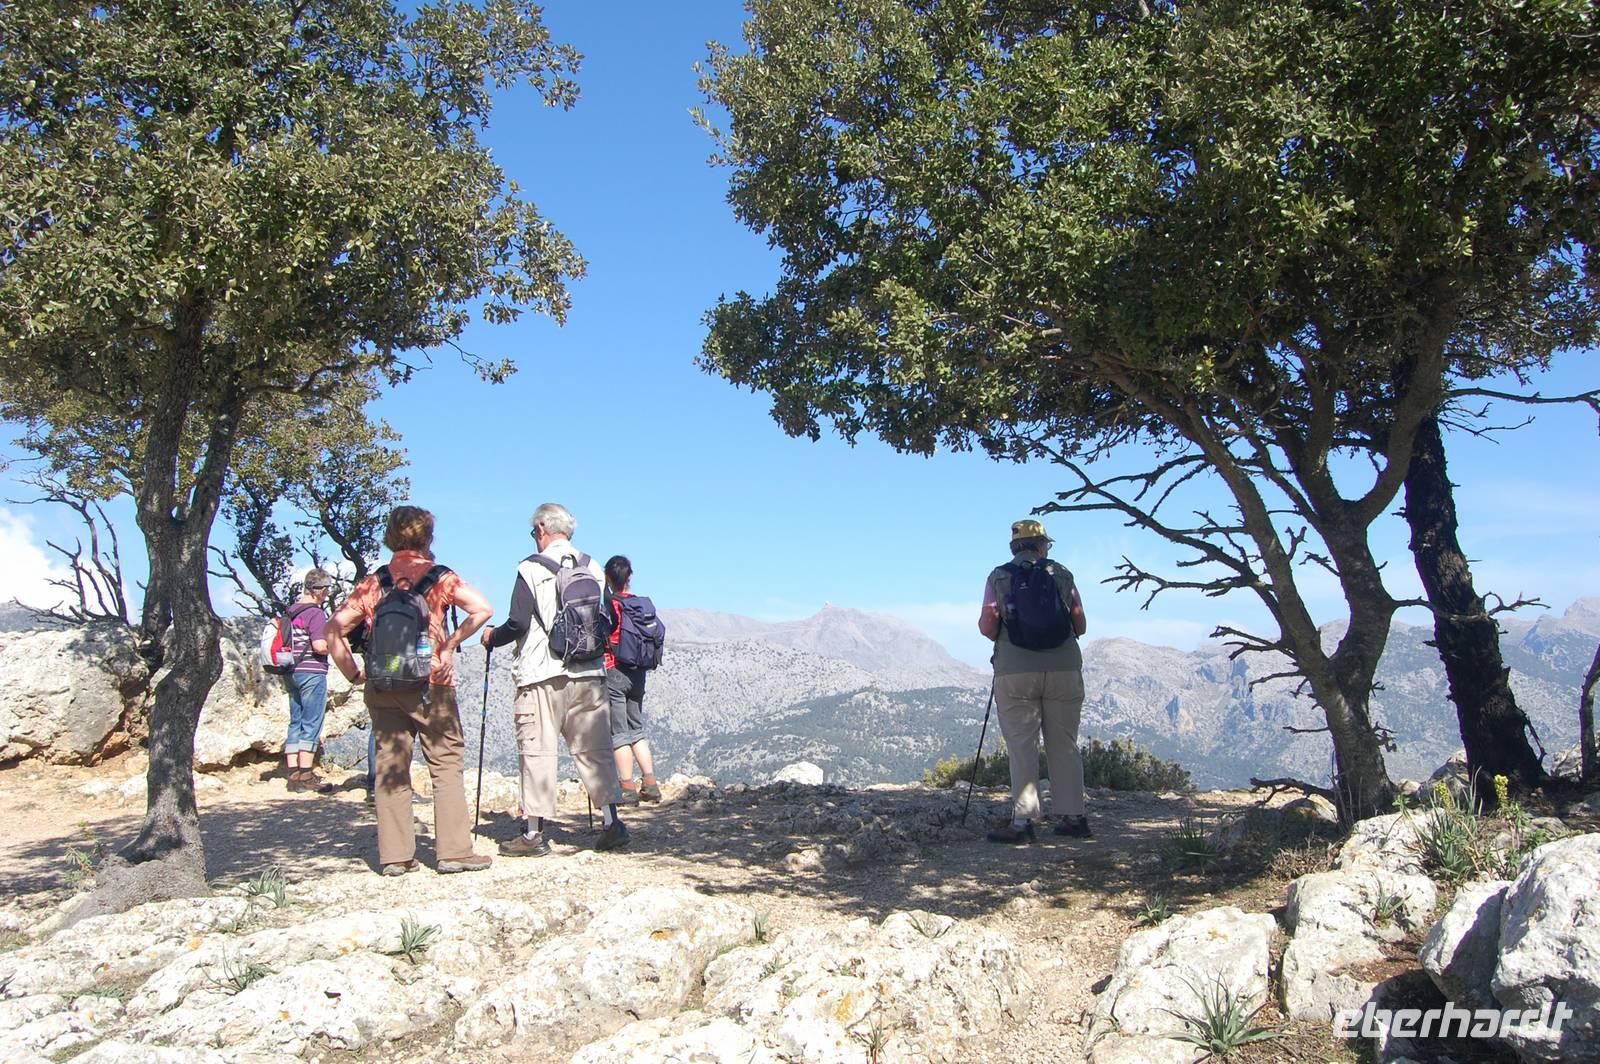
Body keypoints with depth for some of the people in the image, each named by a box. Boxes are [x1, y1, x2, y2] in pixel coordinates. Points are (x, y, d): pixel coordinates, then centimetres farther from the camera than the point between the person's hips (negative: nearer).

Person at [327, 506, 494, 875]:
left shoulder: (374, 583, 9)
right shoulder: (440, 578, 0)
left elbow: (335, 627, 3)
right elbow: (482, 609, -13)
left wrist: (353, 673, 7)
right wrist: (450, 645, -4)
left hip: (382, 689, 4)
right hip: (431, 684, -3)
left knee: (390, 767, 8)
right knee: (447, 764, 2)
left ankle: (394, 855, 8)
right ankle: (453, 850, -1)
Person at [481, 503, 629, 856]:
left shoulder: (532, 568, -7)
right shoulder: (593, 568, 8)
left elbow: (518, 623, -11)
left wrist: (492, 637, 8)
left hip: (542, 675, -5)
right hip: (589, 673, 5)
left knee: (538, 751, 2)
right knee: (594, 749, 9)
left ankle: (537, 832, 5)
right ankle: (613, 821, 6)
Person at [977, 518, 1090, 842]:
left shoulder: (999, 577, 4)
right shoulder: (1062, 574, 8)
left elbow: (986, 627, -4)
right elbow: (1081, 626, 8)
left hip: (1015, 670, -1)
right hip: (1064, 668, 2)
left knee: (1021, 746, 1)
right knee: (1065, 745, 10)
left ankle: (1022, 820, -4)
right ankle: (1073, 817, 14)